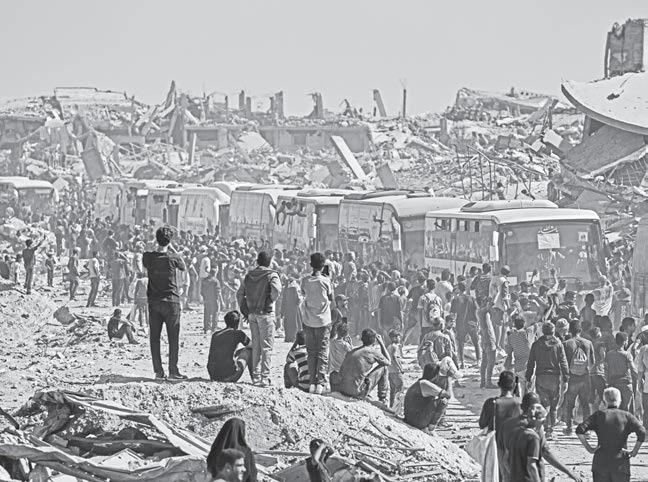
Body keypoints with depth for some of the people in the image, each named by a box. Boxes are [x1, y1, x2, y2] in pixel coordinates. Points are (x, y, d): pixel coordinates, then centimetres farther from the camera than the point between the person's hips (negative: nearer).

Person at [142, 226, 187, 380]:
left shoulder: (148, 257, -5)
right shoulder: (174, 258, -10)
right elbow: (183, 267, 9)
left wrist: (159, 248, 14)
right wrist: (173, 250, 11)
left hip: (153, 301, 2)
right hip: (171, 301, -2)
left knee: (154, 337, 7)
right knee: (173, 337, 3)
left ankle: (158, 371, 5)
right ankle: (173, 370, -1)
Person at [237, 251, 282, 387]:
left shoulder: (249, 275, 9)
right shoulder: (271, 275, -7)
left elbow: (239, 294, 10)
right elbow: (276, 290, -24)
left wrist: (245, 311, 14)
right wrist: (272, 301, -6)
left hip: (252, 314, 5)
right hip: (266, 313, -5)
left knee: (255, 346, 14)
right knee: (267, 346, 0)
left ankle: (256, 376, 17)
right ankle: (265, 377, -5)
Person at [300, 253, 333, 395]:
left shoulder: (305, 281, -4)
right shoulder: (326, 281, -10)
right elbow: (331, 298, 3)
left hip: (308, 321, 2)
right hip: (323, 321, -2)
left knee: (311, 353, 10)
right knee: (322, 353, 3)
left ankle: (312, 383, 7)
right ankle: (320, 383, -4)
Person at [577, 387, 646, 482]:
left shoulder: (598, 415, 3)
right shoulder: (627, 416, 2)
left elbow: (579, 431, -9)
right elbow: (642, 432, -14)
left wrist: (588, 448, -1)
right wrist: (634, 451, -4)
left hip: (600, 463, 1)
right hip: (620, 463, -1)